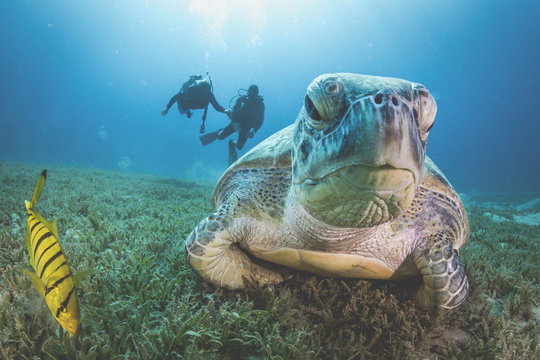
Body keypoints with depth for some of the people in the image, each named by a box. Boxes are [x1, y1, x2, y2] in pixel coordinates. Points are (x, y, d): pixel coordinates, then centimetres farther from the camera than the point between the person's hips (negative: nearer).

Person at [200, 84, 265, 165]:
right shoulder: (242, 99, -10)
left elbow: (260, 120, -10)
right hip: (236, 122, 0)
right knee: (220, 137, -11)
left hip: (246, 126, 0)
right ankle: (219, 133, 29)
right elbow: (233, 110, -14)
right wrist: (235, 122, -33)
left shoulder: (260, 104, -11)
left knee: (239, 146, -11)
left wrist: (254, 130, -24)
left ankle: (232, 144, 26)